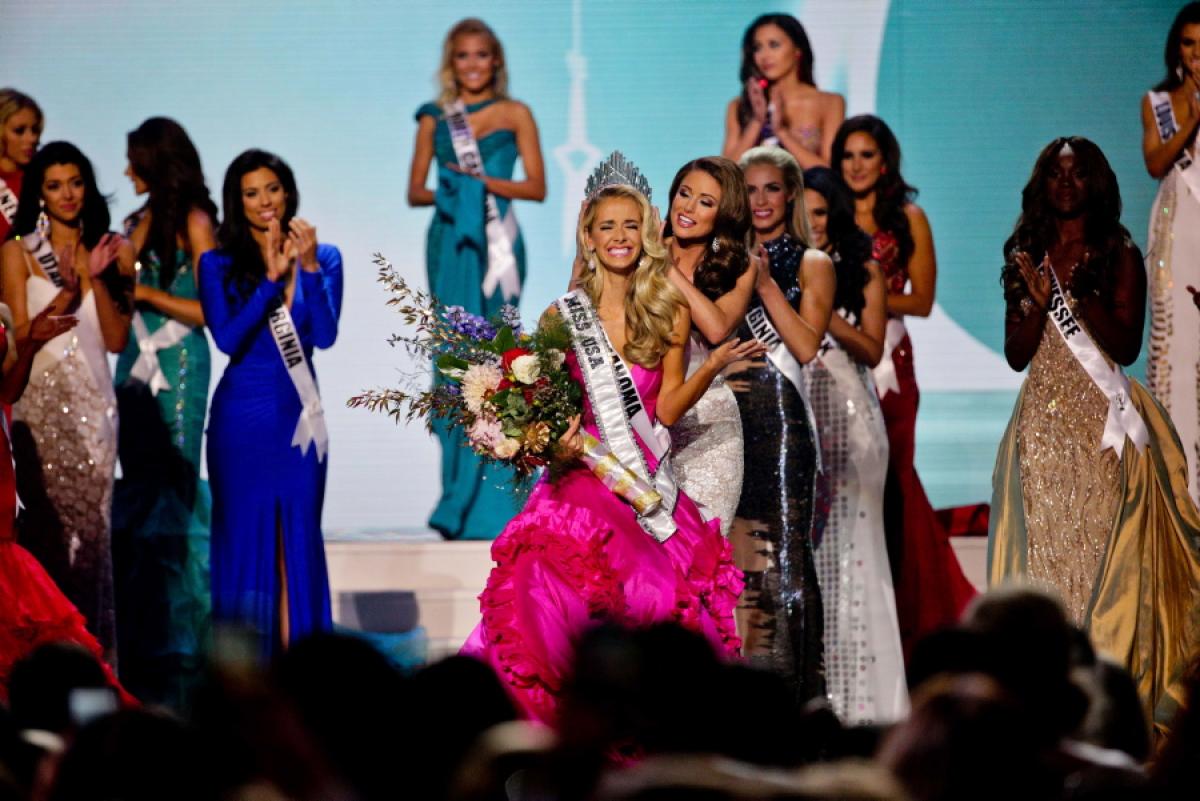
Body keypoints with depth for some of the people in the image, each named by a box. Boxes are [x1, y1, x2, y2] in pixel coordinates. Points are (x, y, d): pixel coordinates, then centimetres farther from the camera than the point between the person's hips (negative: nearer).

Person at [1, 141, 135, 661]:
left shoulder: (109, 251, 10)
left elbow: (116, 340, 4)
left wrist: (98, 278, -8)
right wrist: (65, 295, -17)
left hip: (93, 401, 2)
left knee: (91, 522, -1)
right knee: (48, 522, -8)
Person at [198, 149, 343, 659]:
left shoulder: (323, 258, 3)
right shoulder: (218, 264, -1)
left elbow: (325, 336, -8)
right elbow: (227, 339, -12)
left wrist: (309, 268, -18)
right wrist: (271, 279, -17)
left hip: (299, 415, 2)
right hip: (241, 419, -2)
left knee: (299, 538, 2)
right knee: (245, 535, 1)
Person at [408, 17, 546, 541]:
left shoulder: (515, 115, 7)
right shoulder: (435, 119, 13)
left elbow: (537, 187, 2)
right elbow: (415, 190, 13)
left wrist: (483, 181, -10)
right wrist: (445, 192, -7)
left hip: (495, 242, -2)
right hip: (449, 243, 2)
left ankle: (488, 503, -7)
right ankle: (460, 503, 3)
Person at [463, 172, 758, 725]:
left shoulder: (669, 313, 9)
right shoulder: (562, 317, 8)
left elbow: (667, 409, 4)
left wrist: (713, 367, -10)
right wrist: (556, 445, -10)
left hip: (649, 485, 1)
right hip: (584, 473, -1)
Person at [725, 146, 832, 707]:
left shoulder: (811, 265, 6)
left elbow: (807, 346, -7)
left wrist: (766, 285, -10)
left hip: (779, 421, -4)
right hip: (725, 422, 4)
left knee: (780, 551, -9)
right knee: (730, 554, 0)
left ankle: (793, 694, -7)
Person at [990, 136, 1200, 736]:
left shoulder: (1119, 254, 4)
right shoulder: (1027, 257, 13)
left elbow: (1126, 345, -4)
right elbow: (1017, 354, 8)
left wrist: (1080, 292, -14)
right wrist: (1039, 301, -9)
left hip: (1101, 420, -3)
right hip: (1044, 420, 3)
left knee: (1100, 546, -8)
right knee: (1044, 545, -3)